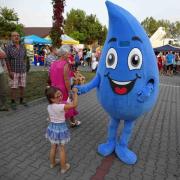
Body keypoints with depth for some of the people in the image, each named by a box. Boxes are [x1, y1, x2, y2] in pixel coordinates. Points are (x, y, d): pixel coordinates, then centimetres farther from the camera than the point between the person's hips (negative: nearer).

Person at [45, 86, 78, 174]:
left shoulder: (49, 106, -5)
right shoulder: (60, 107, -29)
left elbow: (50, 118, 7)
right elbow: (74, 105, -34)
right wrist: (75, 93, -27)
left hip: (52, 127, 6)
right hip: (61, 129, -6)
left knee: (53, 147, 25)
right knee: (62, 149, 12)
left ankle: (52, 163, 46)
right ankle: (63, 167, 29)